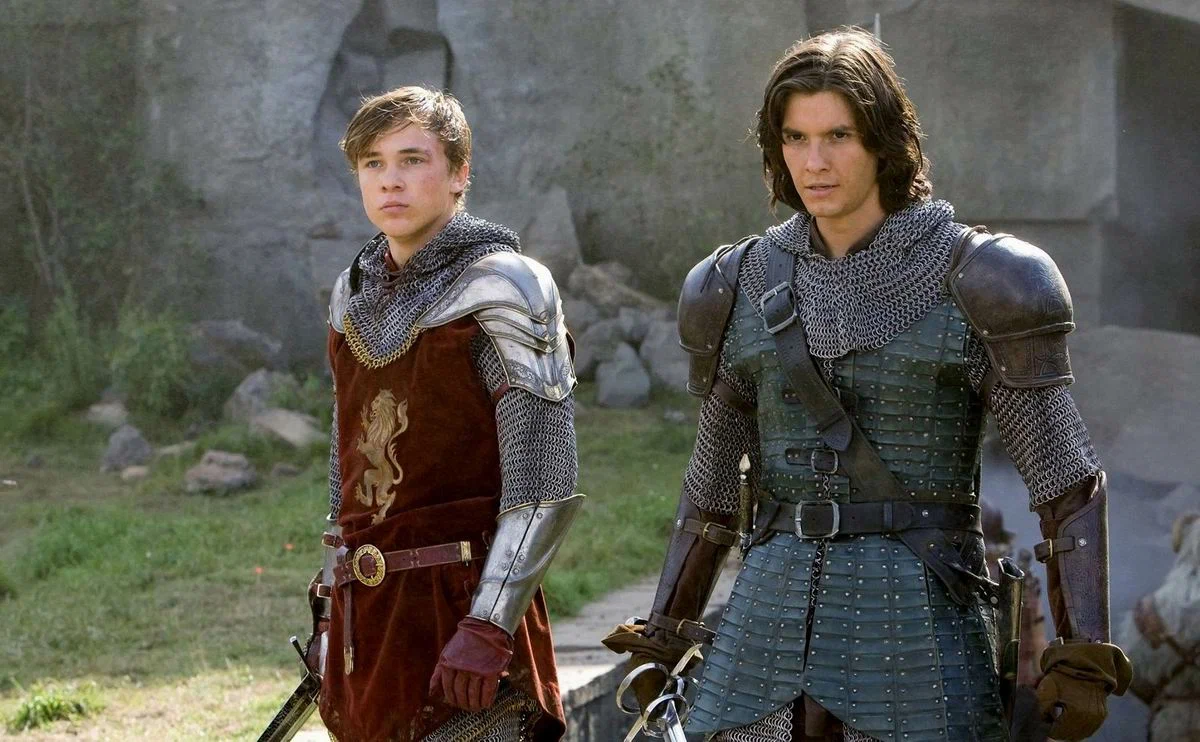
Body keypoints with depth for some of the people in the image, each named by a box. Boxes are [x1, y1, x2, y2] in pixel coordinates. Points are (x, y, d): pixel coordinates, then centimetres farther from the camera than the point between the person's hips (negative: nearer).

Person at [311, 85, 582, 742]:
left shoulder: (501, 290, -10)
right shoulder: (354, 294, 11)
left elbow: (542, 487, -15)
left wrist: (485, 629, -21)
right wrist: (336, 616, 18)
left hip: (464, 599, -6)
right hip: (367, 610, 6)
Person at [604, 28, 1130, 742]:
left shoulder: (970, 282, -5)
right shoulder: (746, 286, 8)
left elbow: (1067, 478, -6)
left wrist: (1085, 659, -12)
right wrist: (662, 638, 17)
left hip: (919, 625, -4)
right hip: (773, 618, 4)